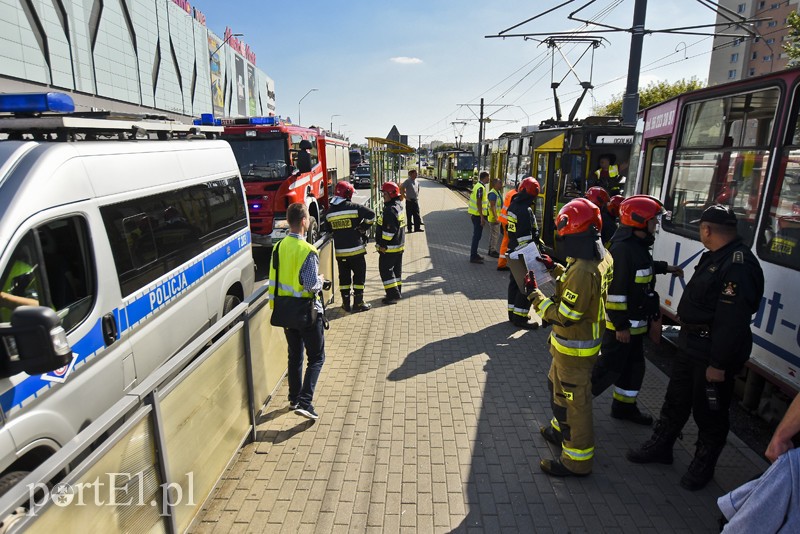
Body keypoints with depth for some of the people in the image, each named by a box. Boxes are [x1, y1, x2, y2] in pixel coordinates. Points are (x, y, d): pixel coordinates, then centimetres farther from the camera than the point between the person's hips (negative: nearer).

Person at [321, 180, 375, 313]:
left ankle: (346, 303, 18)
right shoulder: (354, 207, -11)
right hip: (356, 250, -4)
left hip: (340, 252, 4)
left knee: (344, 277, 14)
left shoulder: (329, 212, 2)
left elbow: (325, 229, 10)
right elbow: (371, 215, -13)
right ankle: (358, 303, 10)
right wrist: (363, 228, 0)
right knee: (359, 275, 8)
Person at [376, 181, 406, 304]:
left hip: (389, 248, -10)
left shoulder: (390, 210, -22)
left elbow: (390, 230, -27)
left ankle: (393, 295, -1)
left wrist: (383, 244, -20)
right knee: (396, 270, 17)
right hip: (399, 245, 10)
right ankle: (397, 292, 28)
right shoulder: (399, 206, 11)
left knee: (385, 270, -3)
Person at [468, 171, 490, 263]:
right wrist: (482, 217, -22)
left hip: (474, 214, 10)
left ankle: (474, 254, 27)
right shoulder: (481, 188, -18)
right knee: (477, 236, -5)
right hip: (478, 215, -10)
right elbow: (479, 203, -22)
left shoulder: (477, 185, 13)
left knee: (476, 235, 17)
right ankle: (473, 257, -1)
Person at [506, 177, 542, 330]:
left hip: (513, 252, 9)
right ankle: (520, 318, 4)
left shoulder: (513, 206, 7)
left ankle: (513, 312, 27)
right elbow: (526, 239, -23)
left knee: (515, 282, 17)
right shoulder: (526, 211, -21)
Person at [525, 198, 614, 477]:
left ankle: (576, 461, 25)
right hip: (586, 338, 10)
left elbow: (563, 317, -27)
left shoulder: (583, 271, -33)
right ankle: (561, 430, 50)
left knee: (572, 401, 7)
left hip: (574, 348, -10)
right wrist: (555, 268, 12)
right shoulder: (601, 257, -2)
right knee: (559, 386, 28)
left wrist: (534, 294, -18)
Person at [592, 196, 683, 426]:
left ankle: (625, 406, 37)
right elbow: (615, 290, -27)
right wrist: (621, 325, -25)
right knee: (610, 366, -3)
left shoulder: (637, 245, 8)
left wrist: (664, 267, 30)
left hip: (634, 322, 10)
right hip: (620, 324, -10)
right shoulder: (623, 248, -24)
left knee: (633, 365, 20)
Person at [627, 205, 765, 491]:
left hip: (713, 353, -9)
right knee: (676, 400, 20)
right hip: (691, 343, 9)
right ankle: (660, 446, 37)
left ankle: (703, 466, 30)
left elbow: (733, 321, -28)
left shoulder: (739, 265, -25)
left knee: (710, 413, 10)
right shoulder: (714, 256, 8)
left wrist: (719, 364, -25)